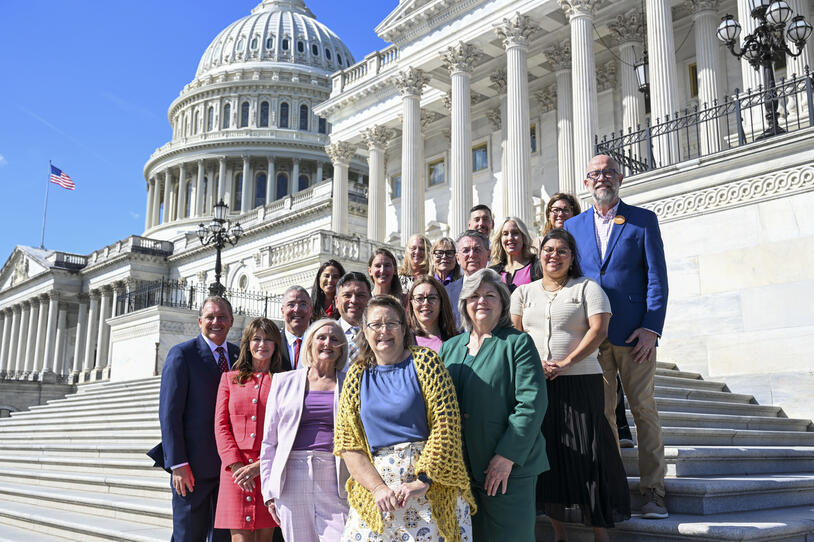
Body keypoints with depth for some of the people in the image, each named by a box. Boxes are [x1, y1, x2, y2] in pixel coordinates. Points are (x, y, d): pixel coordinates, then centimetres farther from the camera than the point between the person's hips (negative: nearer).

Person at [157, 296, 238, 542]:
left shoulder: (239, 355, 11)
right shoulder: (182, 354, -4)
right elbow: (169, 413, -9)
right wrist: (178, 464, -15)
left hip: (231, 465, 5)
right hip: (194, 466, -5)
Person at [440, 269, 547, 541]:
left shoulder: (517, 343, -2)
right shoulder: (450, 348, 13)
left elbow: (532, 403, -11)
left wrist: (507, 457, -17)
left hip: (510, 467, -4)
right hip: (460, 469, 5)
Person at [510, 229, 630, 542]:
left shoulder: (587, 288, 5)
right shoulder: (524, 292, 15)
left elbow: (599, 330, -7)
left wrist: (564, 364, -15)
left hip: (579, 381, -3)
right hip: (536, 384, 3)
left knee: (586, 452, -4)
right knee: (547, 453, 4)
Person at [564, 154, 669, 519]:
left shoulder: (643, 220, 4)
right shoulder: (573, 226, 12)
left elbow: (656, 278, -1)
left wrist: (651, 327, -11)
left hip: (634, 334, -2)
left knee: (643, 409, 1)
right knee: (601, 412, 6)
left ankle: (652, 492, 9)